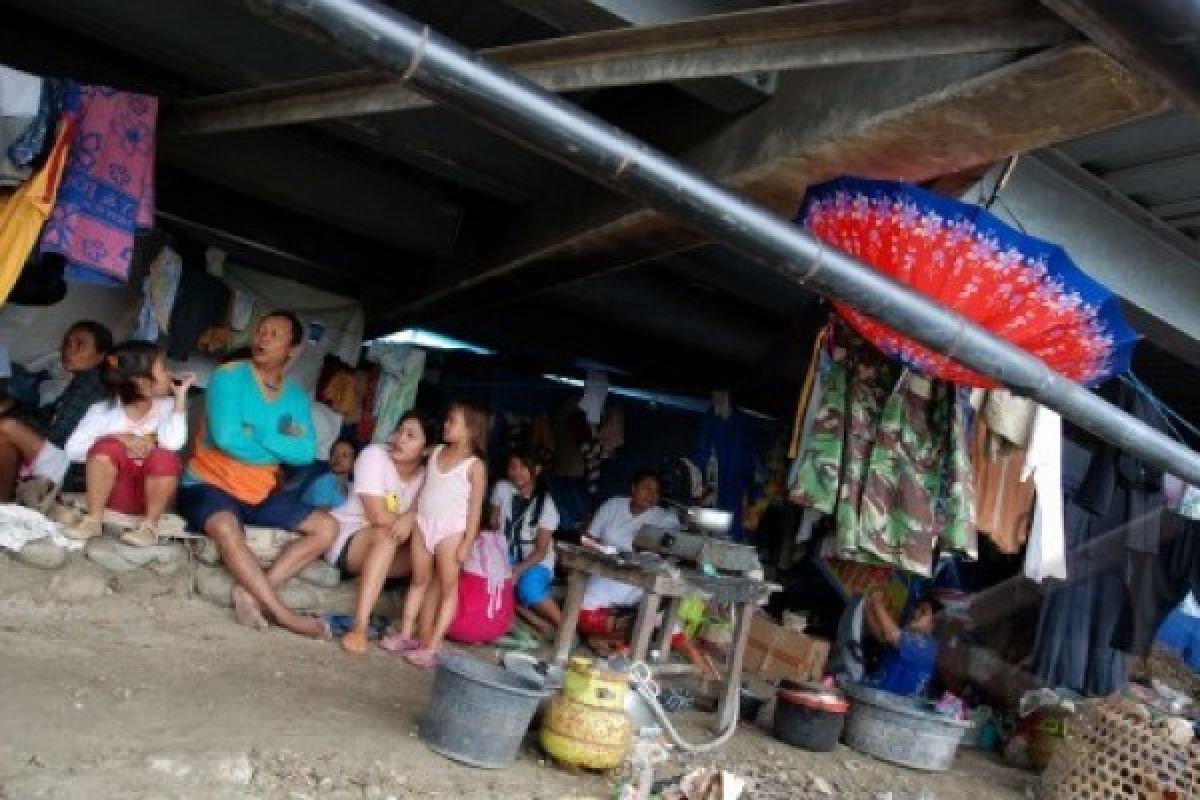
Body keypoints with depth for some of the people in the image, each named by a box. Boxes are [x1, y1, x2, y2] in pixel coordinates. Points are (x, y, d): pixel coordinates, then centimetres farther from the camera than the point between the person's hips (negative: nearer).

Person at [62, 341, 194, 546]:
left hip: (149, 493, 0)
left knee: (165, 457, -30)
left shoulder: (167, 407, -3)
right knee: (108, 446, -26)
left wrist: (180, 397, -19)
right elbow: (73, 450, -11)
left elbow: (173, 443, -22)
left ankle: (150, 526, -19)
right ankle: (94, 520, -18)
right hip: (113, 493, 1)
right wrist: (120, 438, -21)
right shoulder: (104, 410, -2)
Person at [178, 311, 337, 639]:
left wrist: (257, 434, -16)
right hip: (208, 484, -6)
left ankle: (255, 591, -18)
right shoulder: (228, 377, -9)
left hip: (262, 494, 6)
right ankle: (284, 614, -28)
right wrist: (280, 444, -11)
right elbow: (226, 438, -23)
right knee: (227, 528, -37)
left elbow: (306, 453, -8)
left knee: (327, 527, -7)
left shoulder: (296, 396, 5)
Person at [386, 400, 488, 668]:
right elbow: (423, 489, 15)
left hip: (451, 530, -5)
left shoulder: (475, 465, -9)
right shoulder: (436, 452, 8)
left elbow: (476, 507, -9)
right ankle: (406, 633, 24)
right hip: (423, 524, 6)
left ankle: (432, 646, 4)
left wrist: (467, 543, -13)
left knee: (448, 588, 2)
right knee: (419, 581, 15)